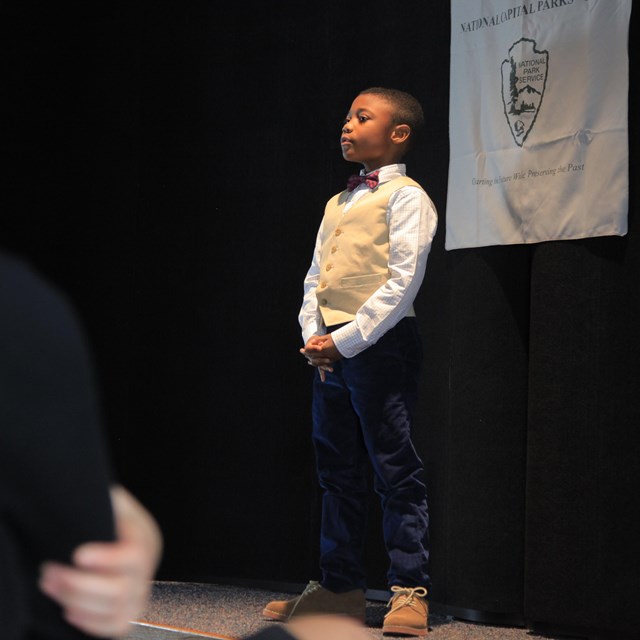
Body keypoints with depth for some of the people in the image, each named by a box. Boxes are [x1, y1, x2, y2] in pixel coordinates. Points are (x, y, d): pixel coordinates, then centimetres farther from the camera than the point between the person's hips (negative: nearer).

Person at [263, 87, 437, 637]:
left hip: (379, 344, -8)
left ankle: (410, 591, -4)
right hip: (330, 351, 8)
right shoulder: (337, 204, 20)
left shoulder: (405, 196, -4)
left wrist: (347, 340, -16)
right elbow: (315, 278, 18)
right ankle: (340, 586, 16)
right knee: (338, 472, 10)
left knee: (395, 470, -6)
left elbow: (402, 281, -13)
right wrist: (314, 336, 0)